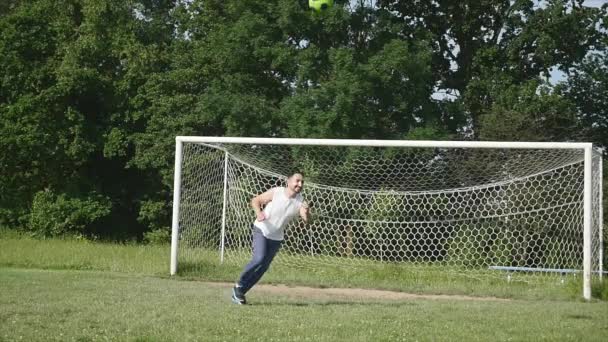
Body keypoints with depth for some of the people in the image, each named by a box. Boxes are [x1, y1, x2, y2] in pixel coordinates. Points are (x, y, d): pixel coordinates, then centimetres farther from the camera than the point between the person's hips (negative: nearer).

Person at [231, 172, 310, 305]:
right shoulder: (276, 192, -17)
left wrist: (306, 212, -47)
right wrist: (258, 213, -26)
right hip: (261, 230, -4)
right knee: (259, 258, -24)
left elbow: (306, 221, -24)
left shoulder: (300, 202, -12)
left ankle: (239, 293, 19)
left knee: (264, 267, 4)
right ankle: (239, 285, -4)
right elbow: (255, 200, -7)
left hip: (276, 238, 4)